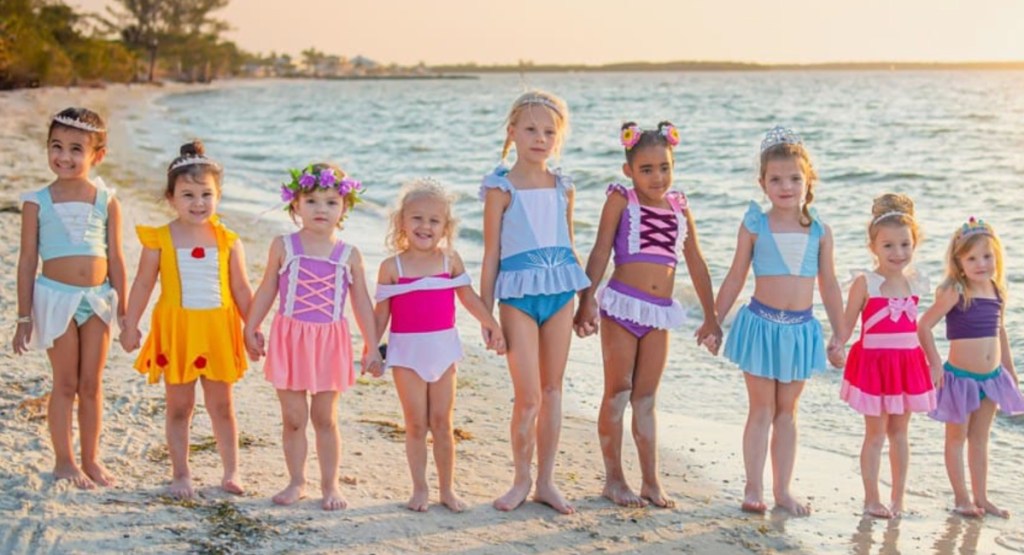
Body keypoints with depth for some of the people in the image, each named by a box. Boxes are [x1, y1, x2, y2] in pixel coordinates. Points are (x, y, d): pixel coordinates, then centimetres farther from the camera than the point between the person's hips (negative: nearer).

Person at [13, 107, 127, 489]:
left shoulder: (106, 202, 2)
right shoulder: (37, 203, -2)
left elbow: (116, 260, 6)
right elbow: (27, 261, 0)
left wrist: (125, 313, 6)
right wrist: (24, 318, -1)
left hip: (98, 299, 2)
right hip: (57, 297, -2)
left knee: (91, 383, 9)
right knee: (65, 383, 5)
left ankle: (91, 458, 21)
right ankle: (64, 461, 16)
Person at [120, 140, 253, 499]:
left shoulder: (227, 241, -1)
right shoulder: (160, 240, -4)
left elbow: (241, 289, 4)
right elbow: (143, 284, 1)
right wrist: (130, 326, 0)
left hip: (218, 331, 1)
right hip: (176, 330, -1)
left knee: (221, 405, 10)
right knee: (179, 407, 8)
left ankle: (231, 471, 20)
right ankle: (181, 474, 19)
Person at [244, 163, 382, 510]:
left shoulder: (349, 255, 0)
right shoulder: (284, 246, -1)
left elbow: (362, 303, 4)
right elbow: (266, 291, 8)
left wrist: (372, 346, 3)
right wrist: (251, 329, 8)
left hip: (330, 343, 0)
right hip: (290, 339, 0)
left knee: (325, 419, 7)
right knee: (293, 418, 6)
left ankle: (330, 485, 18)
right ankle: (296, 482, 19)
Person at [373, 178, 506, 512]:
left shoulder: (450, 260, 1)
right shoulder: (392, 266, -4)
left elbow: (469, 298, 9)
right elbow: (382, 312, -1)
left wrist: (492, 326, 11)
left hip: (443, 348, 2)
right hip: (407, 351, -2)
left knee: (442, 423, 8)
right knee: (416, 424, 4)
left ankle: (447, 488, 18)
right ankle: (420, 489, 16)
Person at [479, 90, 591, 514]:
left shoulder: (564, 188, 8)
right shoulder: (502, 189, -4)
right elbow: (491, 256, -3)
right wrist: (486, 313, -4)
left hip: (559, 293, 4)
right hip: (519, 296, -4)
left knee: (552, 391, 8)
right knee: (528, 396, -5)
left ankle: (545, 481, 17)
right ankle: (521, 479, 13)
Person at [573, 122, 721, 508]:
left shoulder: (680, 207, 9)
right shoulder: (621, 200, -2)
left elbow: (696, 264, 14)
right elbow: (600, 252, -4)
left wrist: (711, 316, 16)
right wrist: (586, 301, -12)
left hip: (660, 312, 3)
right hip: (621, 304, -3)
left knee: (646, 397, 9)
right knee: (618, 393, 2)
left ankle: (651, 482, 13)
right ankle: (613, 479, 11)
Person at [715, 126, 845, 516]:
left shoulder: (820, 231, 2)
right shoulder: (755, 226, -3)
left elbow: (829, 285, 8)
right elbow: (735, 278, 3)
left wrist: (838, 335, 8)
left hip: (800, 328, 2)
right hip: (762, 323, -2)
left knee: (786, 410, 11)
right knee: (761, 408, 3)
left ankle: (782, 489, 17)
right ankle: (753, 488, 11)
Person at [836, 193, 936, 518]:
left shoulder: (915, 283, 4)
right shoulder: (866, 283, -10)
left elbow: (918, 326, 14)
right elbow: (848, 323, -7)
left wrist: (933, 361, 16)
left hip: (908, 363, 4)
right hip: (874, 363, -4)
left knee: (899, 432, 13)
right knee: (876, 434, 4)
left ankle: (898, 499, 22)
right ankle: (872, 499, 15)